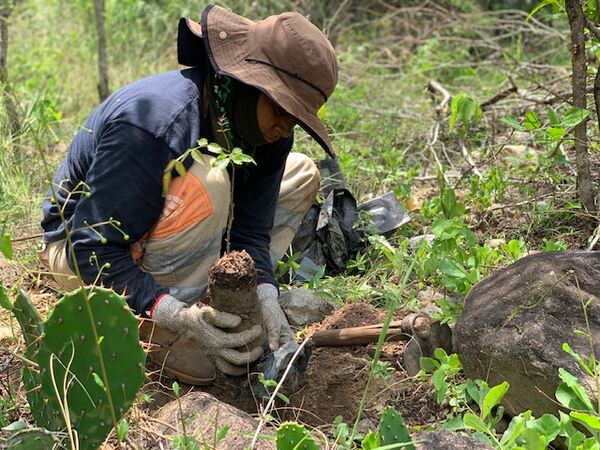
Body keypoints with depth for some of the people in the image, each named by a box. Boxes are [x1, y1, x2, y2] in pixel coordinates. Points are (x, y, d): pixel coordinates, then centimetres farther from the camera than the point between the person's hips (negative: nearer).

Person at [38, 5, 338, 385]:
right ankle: (172, 336, -22)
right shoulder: (155, 120, -35)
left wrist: (264, 297, -27)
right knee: (205, 183, -36)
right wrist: (174, 315, -43)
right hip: (80, 251, -8)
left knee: (301, 175, 1)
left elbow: (250, 229, -9)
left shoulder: (268, 134, -11)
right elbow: (94, 251, -34)